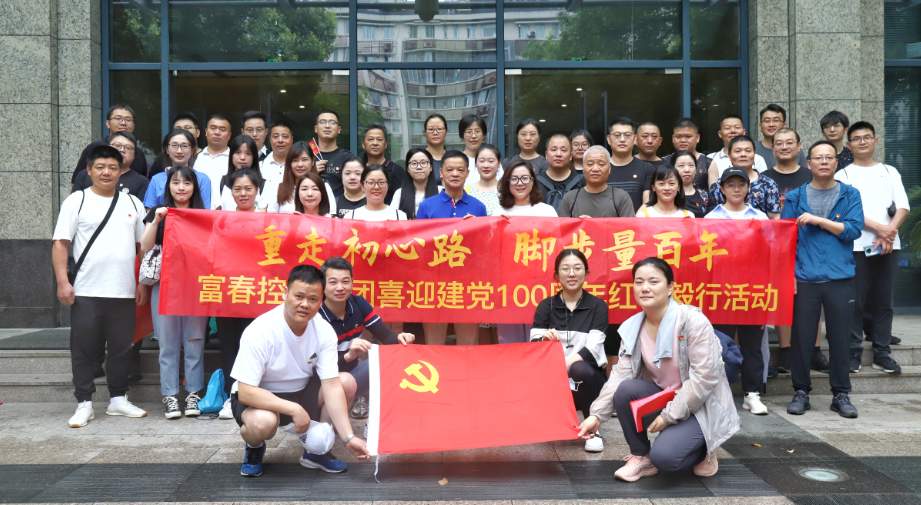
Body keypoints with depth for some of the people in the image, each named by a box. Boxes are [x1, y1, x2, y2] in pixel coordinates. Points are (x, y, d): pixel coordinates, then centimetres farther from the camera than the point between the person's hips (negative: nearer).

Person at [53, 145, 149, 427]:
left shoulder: (133, 203, 12)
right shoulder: (76, 201, 4)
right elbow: (60, 244, -1)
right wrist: (63, 282, -10)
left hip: (124, 292, 3)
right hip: (86, 292, -2)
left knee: (121, 348, 9)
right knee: (84, 349, 3)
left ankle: (118, 399, 21)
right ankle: (84, 404, 13)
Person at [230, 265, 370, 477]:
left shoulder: (324, 331, -13)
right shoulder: (259, 332, -26)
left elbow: (332, 386, -16)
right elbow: (245, 392, -27)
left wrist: (348, 437, -24)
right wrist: (294, 409, -34)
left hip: (302, 392, 5)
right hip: (258, 399, -5)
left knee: (347, 382, -16)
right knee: (263, 422, -38)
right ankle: (254, 448, 2)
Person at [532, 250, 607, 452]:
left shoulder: (598, 305, -1)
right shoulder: (546, 306, 4)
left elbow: (593, 347, -13)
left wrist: (566, 364, -29)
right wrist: (544, 339, -28)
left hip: (586, 376, -1)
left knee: (579, 368, -35)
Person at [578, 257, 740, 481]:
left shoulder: (693, 320, -20)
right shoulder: (633, 327, -4)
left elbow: (705, 377, -22)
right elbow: (620, 375, -8)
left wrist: (669, 415, -21)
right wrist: (597, 415, -19)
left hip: (700, 406, -5)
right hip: (663, 396, 6)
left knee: (663, 457, -27)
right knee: (625, 390, -24)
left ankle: (702, 452, 8)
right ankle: (641, 457, -2)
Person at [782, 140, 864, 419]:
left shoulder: (850, 195, 8)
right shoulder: (795, 197, 8)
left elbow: (854, 230, -5)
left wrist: (818, 220, -11)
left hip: (840, 279, 0)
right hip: (804, 280, 0)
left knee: (840, 338, 6)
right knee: (801, 338, 3)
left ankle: (841, 394, 18)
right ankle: (801, 392, 16)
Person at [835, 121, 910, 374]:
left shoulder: (890, 172, 16)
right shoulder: (843, 175, 6)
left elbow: (902, 206, 7)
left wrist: (890, 231, -10)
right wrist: (878, 228, -15)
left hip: (888, 245, 3)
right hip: (857, 246, -3)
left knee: (884, 302, 5)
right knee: (855, 302, -2)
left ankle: (881, 353, 12)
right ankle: (853, 353, 5)